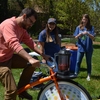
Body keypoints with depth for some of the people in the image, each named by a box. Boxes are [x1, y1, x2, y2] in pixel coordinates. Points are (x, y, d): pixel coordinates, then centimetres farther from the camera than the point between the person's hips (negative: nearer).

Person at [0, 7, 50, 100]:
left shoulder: (22, 28, 6)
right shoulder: (9, 24, -25)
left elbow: (30, 42, 1)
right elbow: (14, 44, -40)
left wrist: (43, 55, -11)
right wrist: (30, 59, -50)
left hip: (9, 57, 9)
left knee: (32, 64, -1)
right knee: (12, 90, -17)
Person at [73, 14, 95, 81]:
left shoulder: (91, 28, -1)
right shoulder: (79, 27, 2)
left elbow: (93, 38, -8)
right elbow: (76, 37, 1)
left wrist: (88, 34, -26)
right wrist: (80, 34, -20)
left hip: (89, 48, 0)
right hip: (81, 48, 1)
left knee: (88, 62, 9)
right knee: (78, 61, 1)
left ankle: (89, 75, 20)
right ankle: (76, 74, 10)